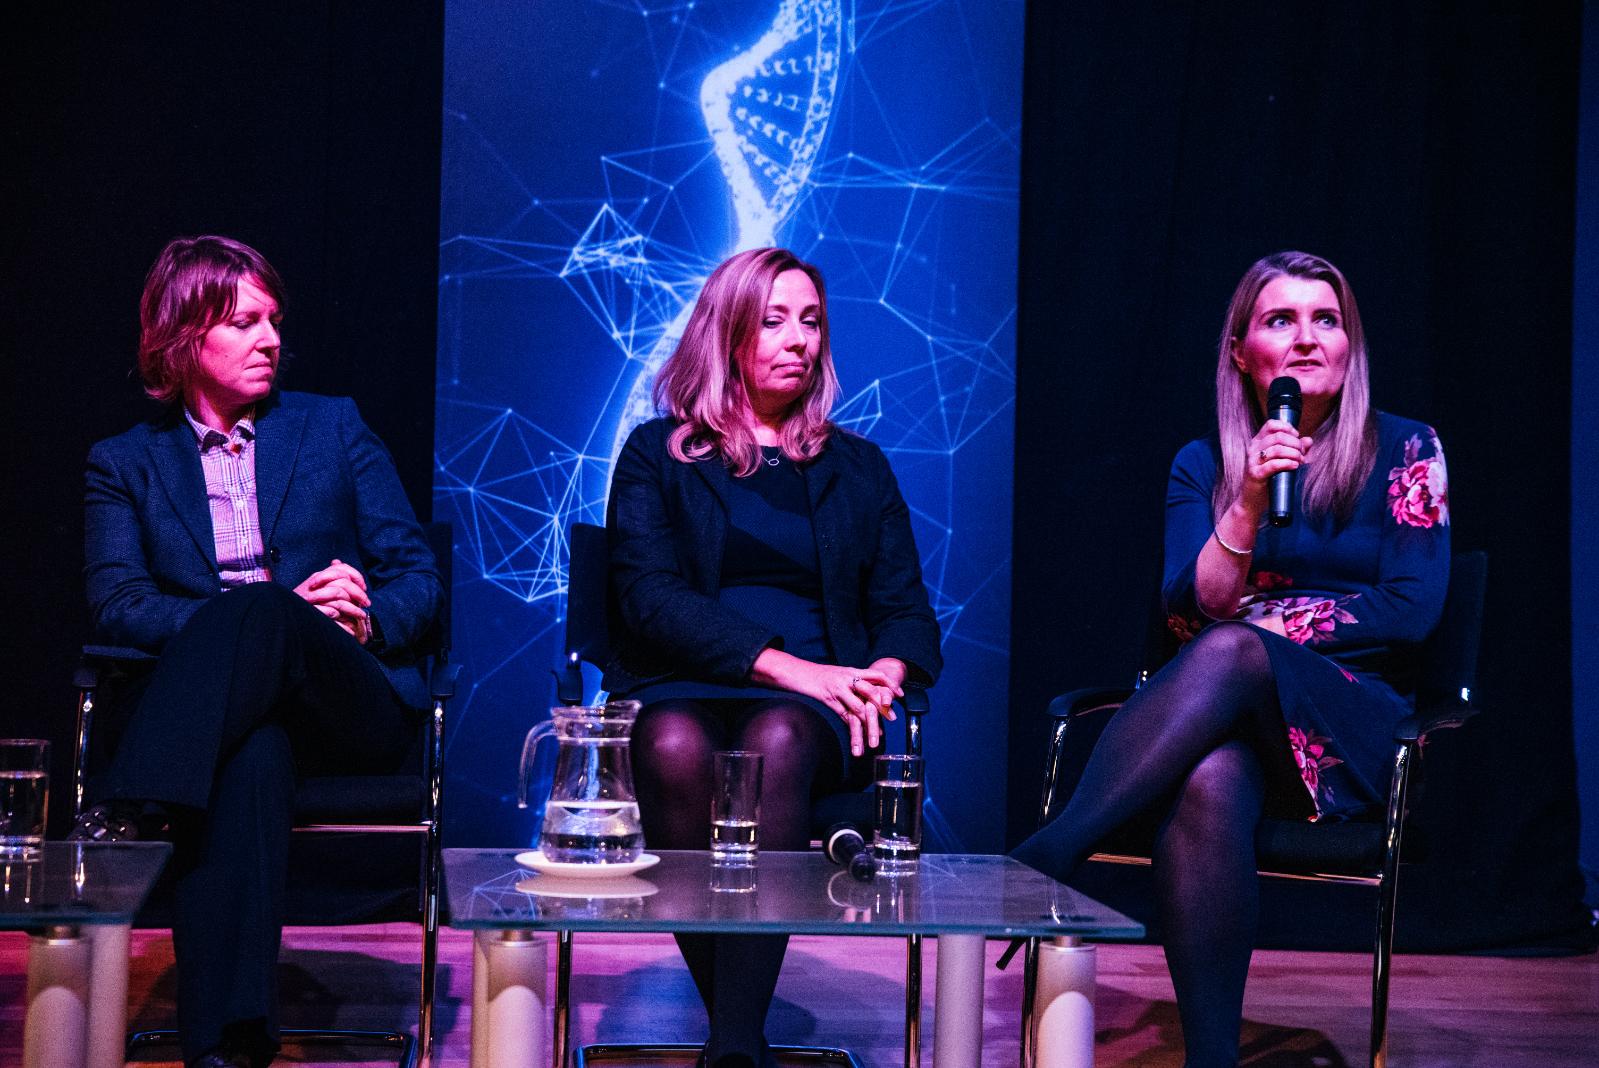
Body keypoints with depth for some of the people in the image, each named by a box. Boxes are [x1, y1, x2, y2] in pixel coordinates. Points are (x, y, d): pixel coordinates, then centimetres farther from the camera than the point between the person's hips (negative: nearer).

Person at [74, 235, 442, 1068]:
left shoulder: (332, 428, 18)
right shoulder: (124, 463, 16)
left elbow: (418, 578, 13)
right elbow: (115, 604, 1)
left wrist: (369, 619, -12)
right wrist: (249, 622, -15)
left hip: (355, 706, 0)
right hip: (217, 714, 0)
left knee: (261, 608, -34)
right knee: (252, 754, -39)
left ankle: (127, 815, -46)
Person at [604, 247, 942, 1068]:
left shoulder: (857, 468, 22)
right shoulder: (657, 454, 14)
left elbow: (906, 610, 16)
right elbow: (649, 598, -1)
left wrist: (885, 674, -10)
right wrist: (781, 663, -14)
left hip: (811, 703, 1)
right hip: (681, 686, -1)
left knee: (776, 743, -37)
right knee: (676, 748, -38)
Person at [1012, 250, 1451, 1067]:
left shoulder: (1403, 450, 7)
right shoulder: (1203, 466, 13)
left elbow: (1412, 608, -2)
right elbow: (1189, 610, 1)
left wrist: (1259, 629, -6)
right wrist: (1248, 506, -13)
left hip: (1352, 727, -2)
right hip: (1222, 712, 2)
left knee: (1230, 653, -37)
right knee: (1207, 787, -38)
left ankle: (1046, 857, -44)